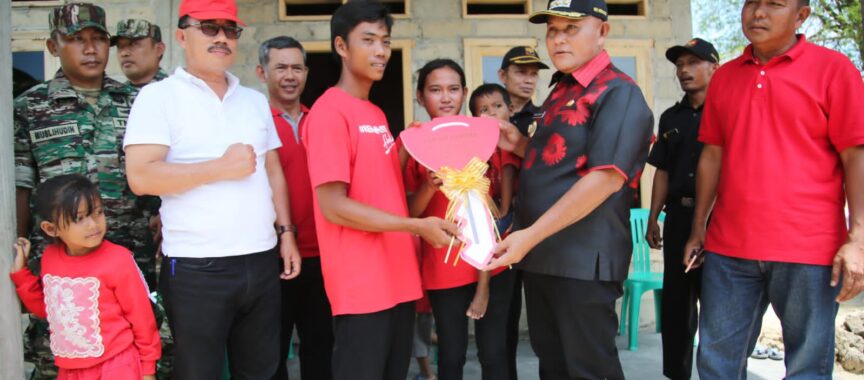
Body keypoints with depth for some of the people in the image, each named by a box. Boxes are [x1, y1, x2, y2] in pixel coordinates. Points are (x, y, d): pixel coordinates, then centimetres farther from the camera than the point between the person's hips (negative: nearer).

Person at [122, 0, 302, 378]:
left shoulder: (256, 100, 14)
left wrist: (285, 232, 10)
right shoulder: (159, 96, -3)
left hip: (262, 262, 5)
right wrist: (222, 167, -12)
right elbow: (140, 177, -14)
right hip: (196, 269, -5)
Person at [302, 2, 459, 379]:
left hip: (398, 279, 8)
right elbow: (333, 206, -18)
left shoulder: (377, 114, 15)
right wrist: (417, 226, -20)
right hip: (360, 285, -8)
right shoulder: (328, 112, -12)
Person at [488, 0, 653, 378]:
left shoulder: (618, 93, -12)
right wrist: (521, 146, 7)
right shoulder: (560, 92, 15)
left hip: (582, 260, -8)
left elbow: (607, 177, -23)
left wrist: (530, 235, -25)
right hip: (540, 255, 9)